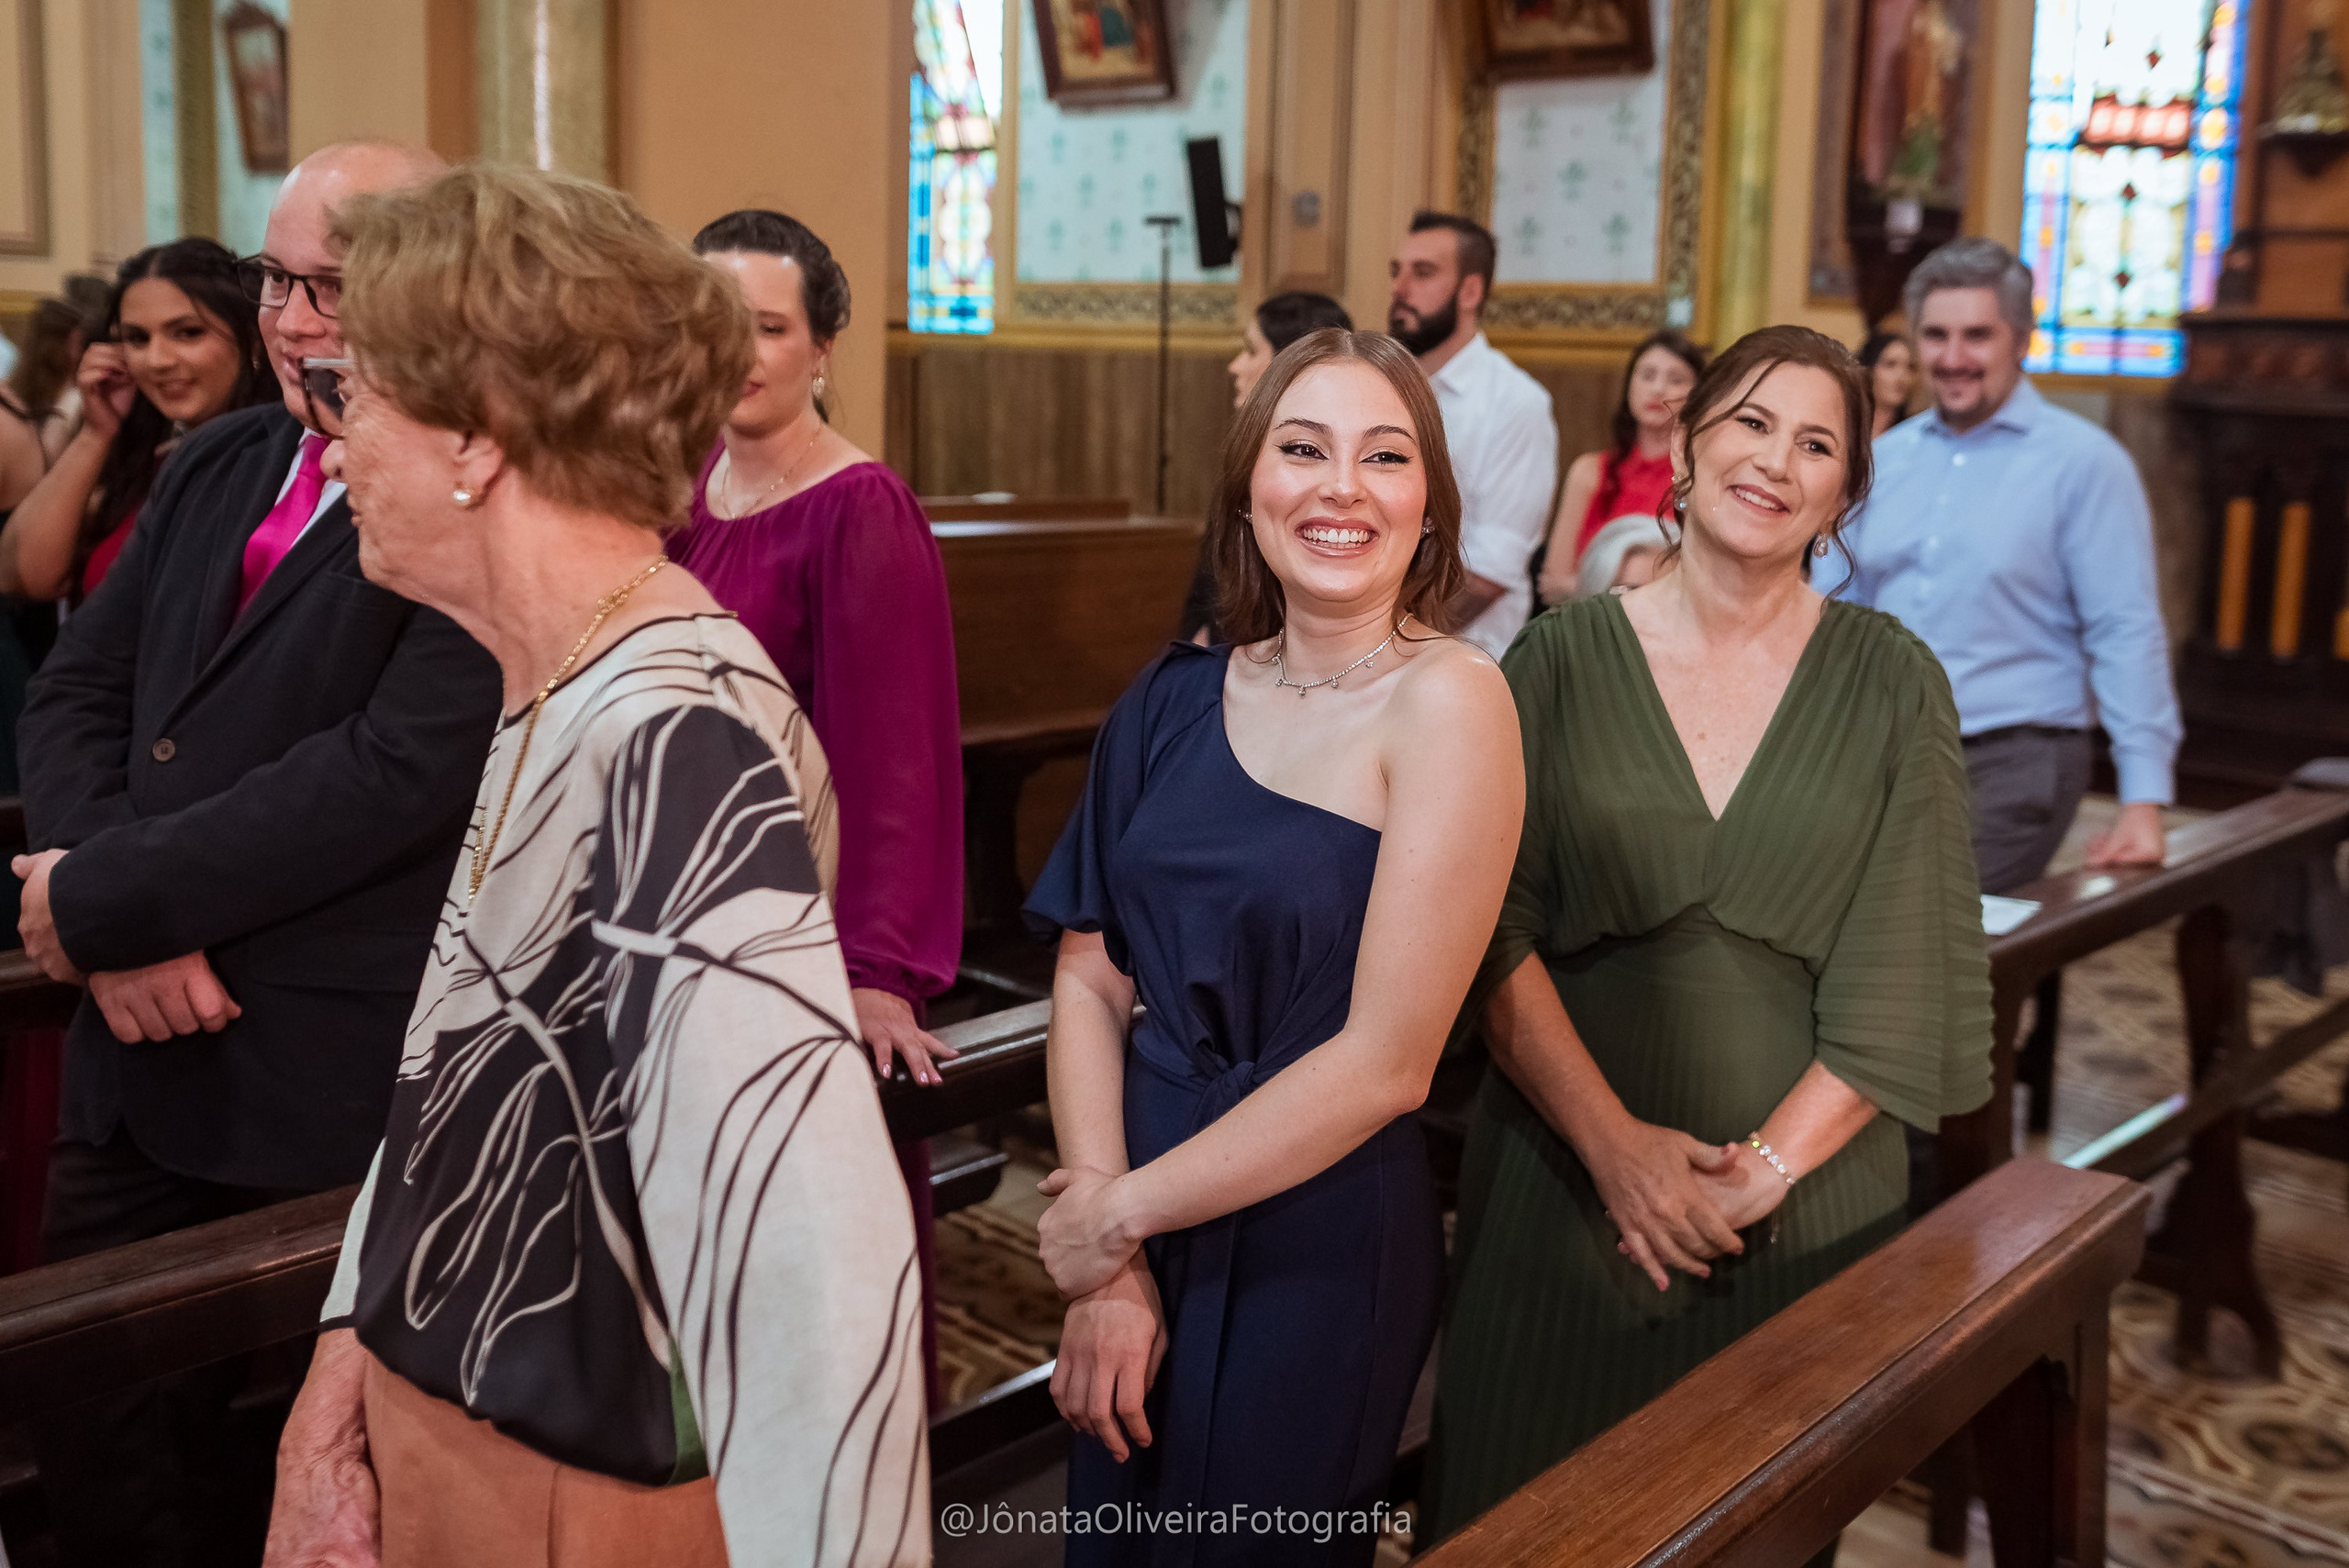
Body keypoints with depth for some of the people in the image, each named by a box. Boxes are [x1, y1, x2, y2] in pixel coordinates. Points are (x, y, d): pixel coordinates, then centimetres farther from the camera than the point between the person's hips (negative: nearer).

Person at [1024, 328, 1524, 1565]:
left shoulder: (1447, 700, -15)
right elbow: (1089, 977, -1)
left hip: (1316, 1257, -5)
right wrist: (1108, 1267, -11)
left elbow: (1385, 1062, -18)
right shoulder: (1180, 697, 0)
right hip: (1133, 1238, 5)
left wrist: (1117, 1215, -11)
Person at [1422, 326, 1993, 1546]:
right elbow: (1494, 932, -7)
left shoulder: (1892, 685, 0)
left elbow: (1906, 977, -5)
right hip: (1566, 1172, 0)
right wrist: (1613, 1141, -16)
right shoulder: (1561, 658, -2)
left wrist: (1767, 1167, -13)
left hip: (1805, 1193, 0)